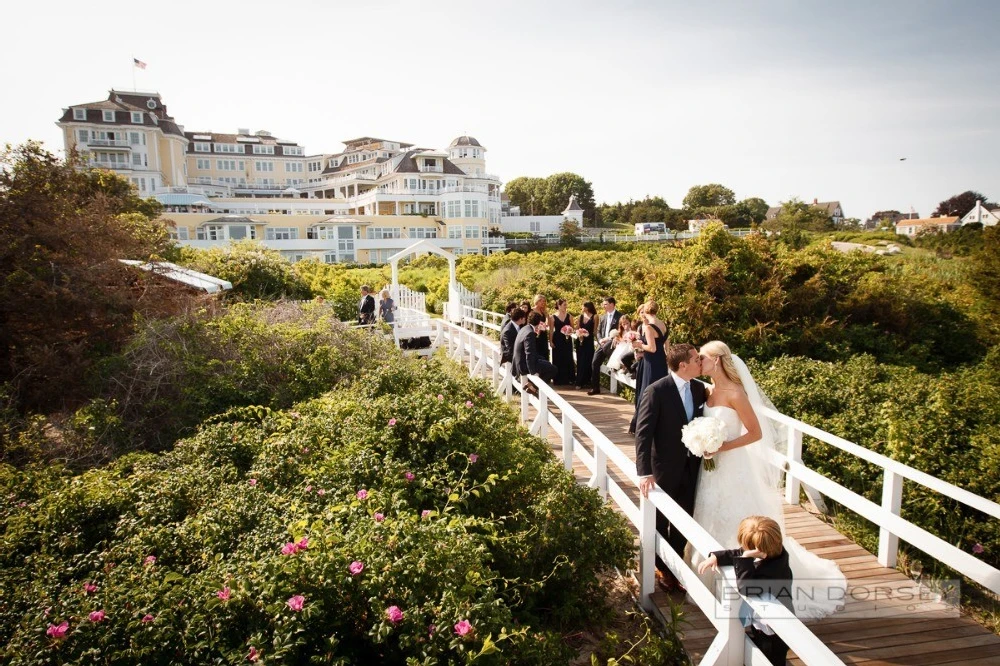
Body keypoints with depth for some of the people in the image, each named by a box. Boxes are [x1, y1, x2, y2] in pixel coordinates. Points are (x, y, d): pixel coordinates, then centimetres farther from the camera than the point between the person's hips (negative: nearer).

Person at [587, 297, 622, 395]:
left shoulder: (620, 316, -4)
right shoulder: (603, 317, 17)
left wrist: (609, 339, -16)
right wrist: (600, 340, -3)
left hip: (612, 343, -6)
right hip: (602, 344, 6)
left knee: (606, 347, -38)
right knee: (595, 363, -4)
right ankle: (595, 387, 4)